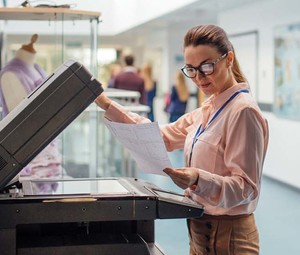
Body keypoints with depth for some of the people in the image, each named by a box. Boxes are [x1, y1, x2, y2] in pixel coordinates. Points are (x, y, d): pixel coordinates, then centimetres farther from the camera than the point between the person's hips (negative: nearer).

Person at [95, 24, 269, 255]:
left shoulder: (243, 111, -19)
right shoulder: (207, 109, 8)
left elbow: (245, 187, -20)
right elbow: (163, 136, 9)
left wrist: (199, 180, -37)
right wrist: (108, 106, 4)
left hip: (227, 236, -8)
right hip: (201, 231, 8)